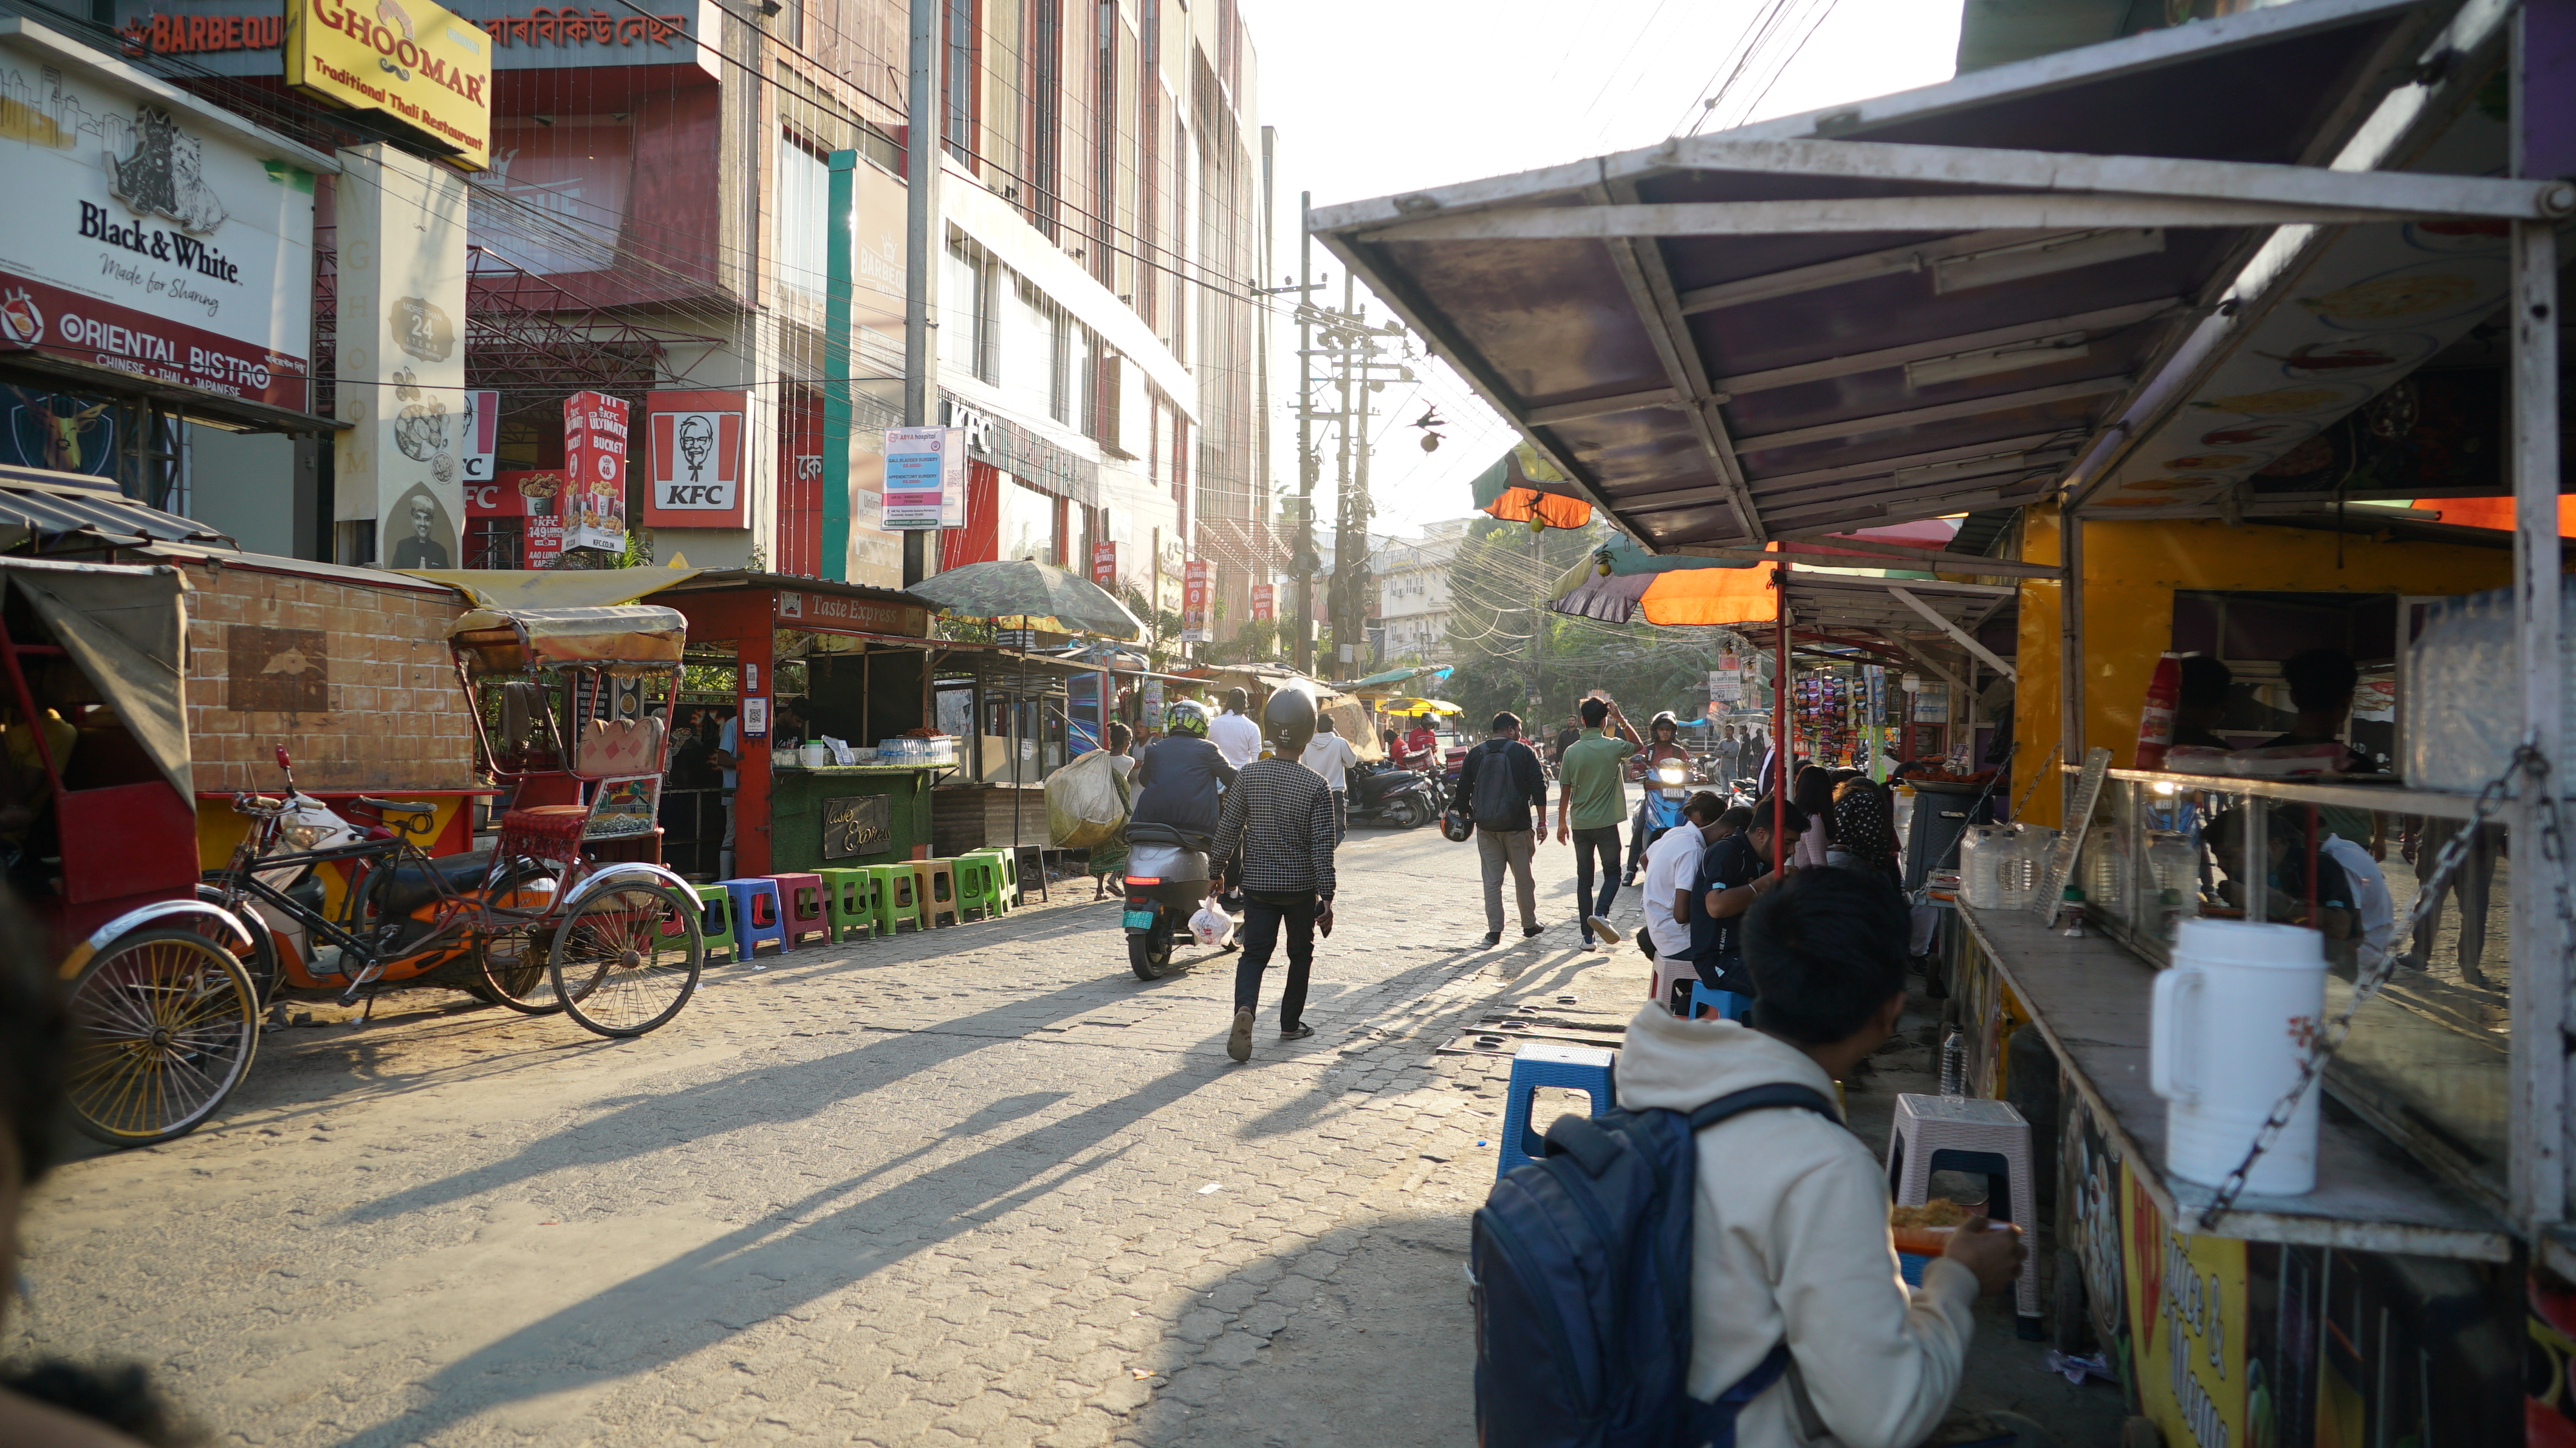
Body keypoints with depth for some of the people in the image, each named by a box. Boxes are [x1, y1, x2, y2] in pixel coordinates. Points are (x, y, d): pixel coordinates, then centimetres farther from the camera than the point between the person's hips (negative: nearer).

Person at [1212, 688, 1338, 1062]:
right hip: (1302, 887, -1)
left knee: (1254, 953, 2)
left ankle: (1245, 1008, -24)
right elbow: (1323, 846, -12)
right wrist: (1327, 897, -6)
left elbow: (1228, 827, 0)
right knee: (1300, 953, 17)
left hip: (1257, 882, 1)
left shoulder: (1249, 775, -5)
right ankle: (1291, 1023, 25)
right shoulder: (1316, 786, -12)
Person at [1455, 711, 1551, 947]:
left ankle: (1494, 930, 1)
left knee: (1492, 880, 4)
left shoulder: (1475, 754, 6)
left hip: (1486, 828, 2)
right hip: (1517, 827, -2)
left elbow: (1463, 790, 8)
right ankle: (1529, 925, 22)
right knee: (1523, 878, 11)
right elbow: (1539, 788, -6)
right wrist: (1542, 822, -2)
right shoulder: (1524, 752, -2)